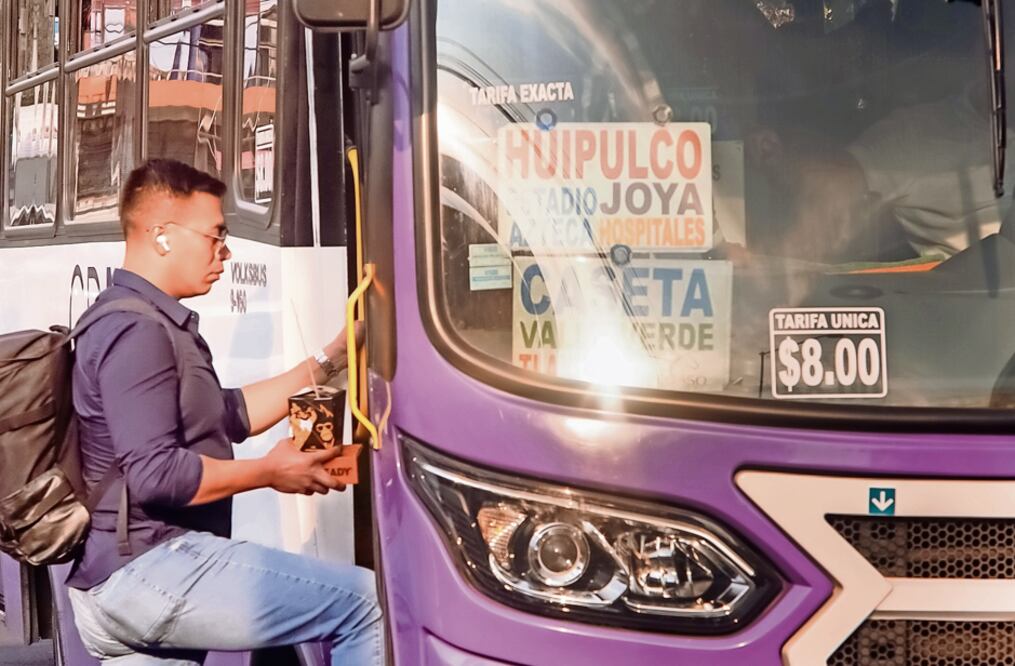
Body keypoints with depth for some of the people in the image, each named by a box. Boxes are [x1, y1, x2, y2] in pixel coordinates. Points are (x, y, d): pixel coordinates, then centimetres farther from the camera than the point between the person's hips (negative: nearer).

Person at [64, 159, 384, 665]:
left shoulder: (141, 323, 19)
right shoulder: (136, 332, -15)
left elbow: (230, 415, 21)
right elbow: (155, 475, -24)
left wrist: (331, 360, 17)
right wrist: (270, 472, -11)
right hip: (151, 570, -11)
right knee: (366, 602, -15)